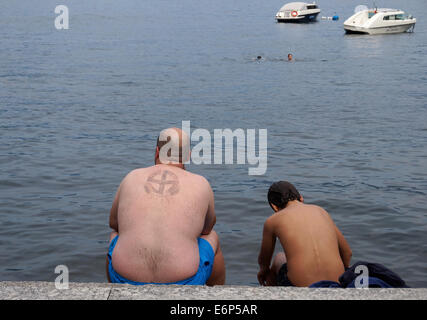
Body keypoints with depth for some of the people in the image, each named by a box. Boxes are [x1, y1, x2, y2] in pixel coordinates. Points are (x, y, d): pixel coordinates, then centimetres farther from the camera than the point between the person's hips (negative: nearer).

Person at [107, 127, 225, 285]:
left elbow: (113, 223, 22)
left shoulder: (132, 178, 8)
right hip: (183, 283, -1)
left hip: (125, 279, 2)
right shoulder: (201, 184, 4)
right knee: (211, 237, 29)